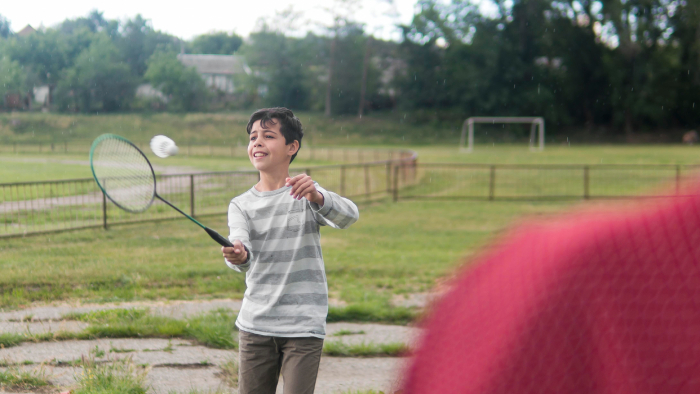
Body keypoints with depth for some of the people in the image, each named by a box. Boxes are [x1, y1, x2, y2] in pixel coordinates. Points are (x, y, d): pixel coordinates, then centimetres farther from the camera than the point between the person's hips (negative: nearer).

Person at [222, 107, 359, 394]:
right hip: (255, 325, 3)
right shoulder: (241, 205, 7)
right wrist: (239, 256, -38)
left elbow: (349, 216, -20)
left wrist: (317, 198, -42)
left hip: (303, 326, -3)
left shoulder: (308, 195, -1)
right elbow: (240, 241, -13)